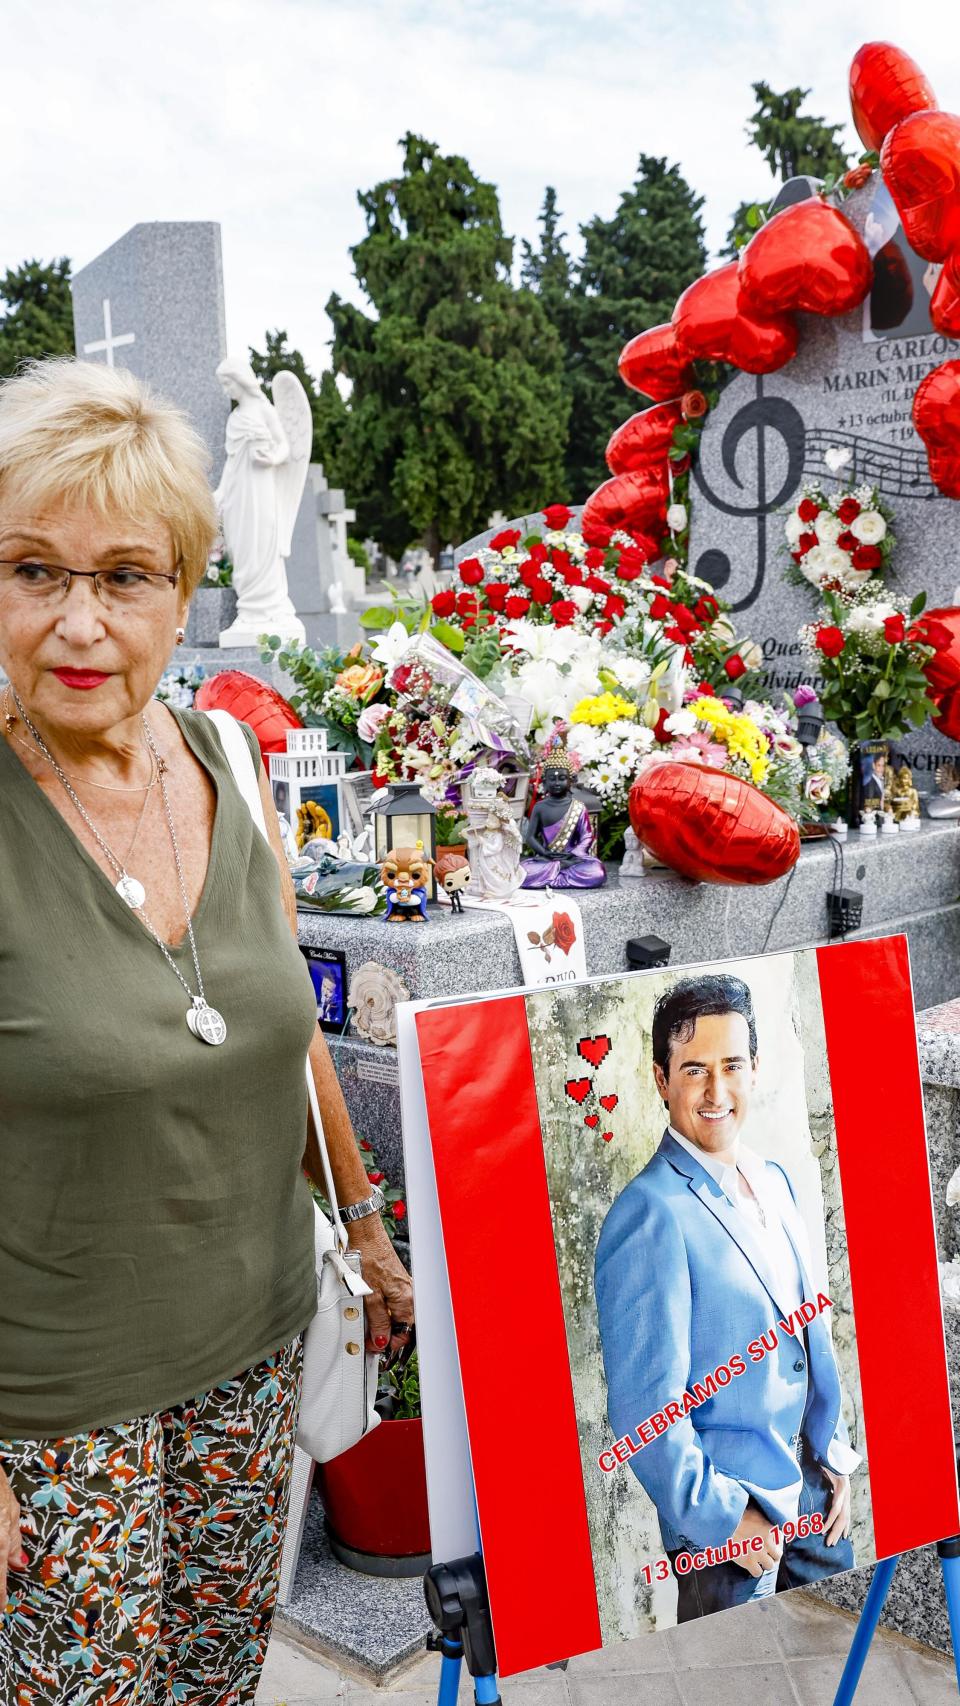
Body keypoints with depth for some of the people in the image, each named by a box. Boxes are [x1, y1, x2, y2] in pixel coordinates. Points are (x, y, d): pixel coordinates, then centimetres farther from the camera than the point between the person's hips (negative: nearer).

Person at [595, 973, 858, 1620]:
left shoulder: (774, 1181, 4)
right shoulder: (651, 1215, -22)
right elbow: (644, 1407, -21)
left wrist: (835, 1457, 10)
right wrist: (721, 1519, -16)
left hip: (811, 1491, 7)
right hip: (728, 1511, -7)